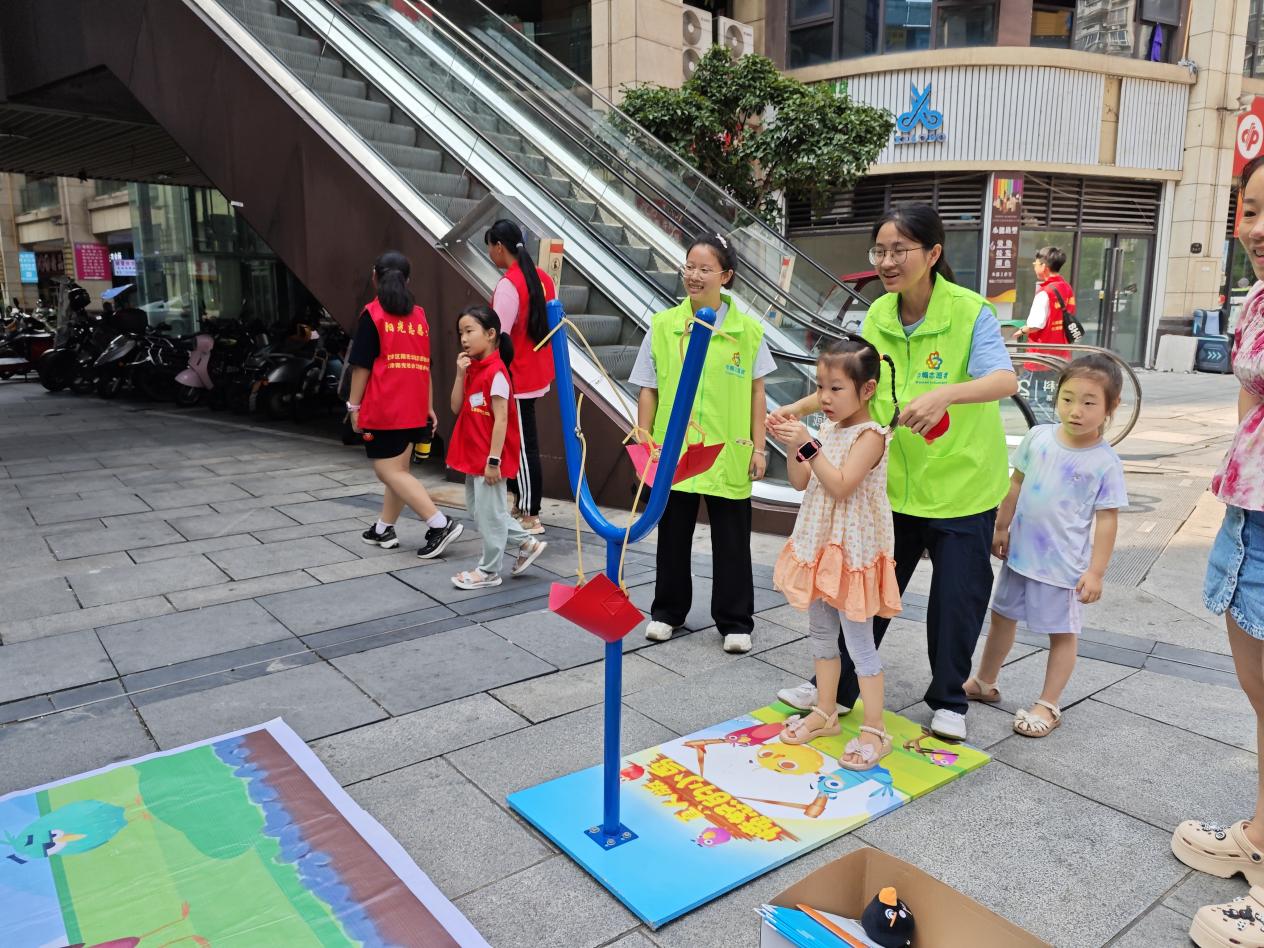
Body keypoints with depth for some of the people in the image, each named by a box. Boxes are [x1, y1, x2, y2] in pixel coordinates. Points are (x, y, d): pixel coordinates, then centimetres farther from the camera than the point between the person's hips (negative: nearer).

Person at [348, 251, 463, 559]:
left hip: (383, 408, -7)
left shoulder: (372, 314, -6)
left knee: (389, 471, -5)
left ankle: (440, 524, -15)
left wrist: (353, 405, -2)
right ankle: (384, 529, 23)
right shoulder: (419, 315, 10)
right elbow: (424, 365, 13)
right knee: (398, 468, 14)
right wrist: (428, 406, 17)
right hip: (412, 408, 7)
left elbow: (362, 365, -8)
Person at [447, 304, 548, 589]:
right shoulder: (473, 369, 8)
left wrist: (493, 460, -21)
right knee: (478, 508, 19)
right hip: (474, 456, 10)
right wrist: (460, 375, -7)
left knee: (489, 512, 3)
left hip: (489, 458, -10)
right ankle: (526, 544, 29)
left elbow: (501, 419, -20)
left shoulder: (496, 372, -18)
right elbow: (456, 408, 5)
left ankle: (489, 571, 18)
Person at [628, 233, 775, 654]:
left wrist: (758, 446, 1)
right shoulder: (662, 326, -1)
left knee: (732, 541, 8)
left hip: (729, 455, -1)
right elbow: (648, 390, 4)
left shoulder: (747, 330, -2)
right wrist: (644, 437, 0)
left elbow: (756, 392, 3)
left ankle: (735, 621, 24)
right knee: (673, 535, 14)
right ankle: (667, 611, 32)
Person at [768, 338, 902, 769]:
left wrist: (809, 445, -29)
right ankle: (825, 713, 32)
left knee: (859, 641, 0)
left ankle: (875, 731, 13)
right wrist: (792, 448, -9)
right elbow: (801, 483, 6)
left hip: (853, 551, -8)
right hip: (818, 545, 8)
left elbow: (840, 487, -26)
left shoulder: (870, 435, -16)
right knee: (821, 633, 17)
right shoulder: (826, 430, 5)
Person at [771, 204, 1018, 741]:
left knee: (956, 597, 8)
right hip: (893, 483, 4)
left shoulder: (970, 312, -17)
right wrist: (799, 409, -5)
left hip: (961, 483, -4)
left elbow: (1004, 380, -31)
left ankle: (948, 701, 30)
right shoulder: (878, 316, -1)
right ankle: (837, 688, 28)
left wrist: (946, 394, -50)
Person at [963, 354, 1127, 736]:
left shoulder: (1105, 462, -14)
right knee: (1002, 616, 19)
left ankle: (1048, 705, 23)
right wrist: (1001, 528, 8)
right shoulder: (1038, 437, -4)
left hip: (1063, 563, -5)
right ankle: (984, 683, 37)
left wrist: (1096, 571, -12)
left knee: (1062, 632, 9)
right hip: (1020, 553, 5)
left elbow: (1106, 519, -11)